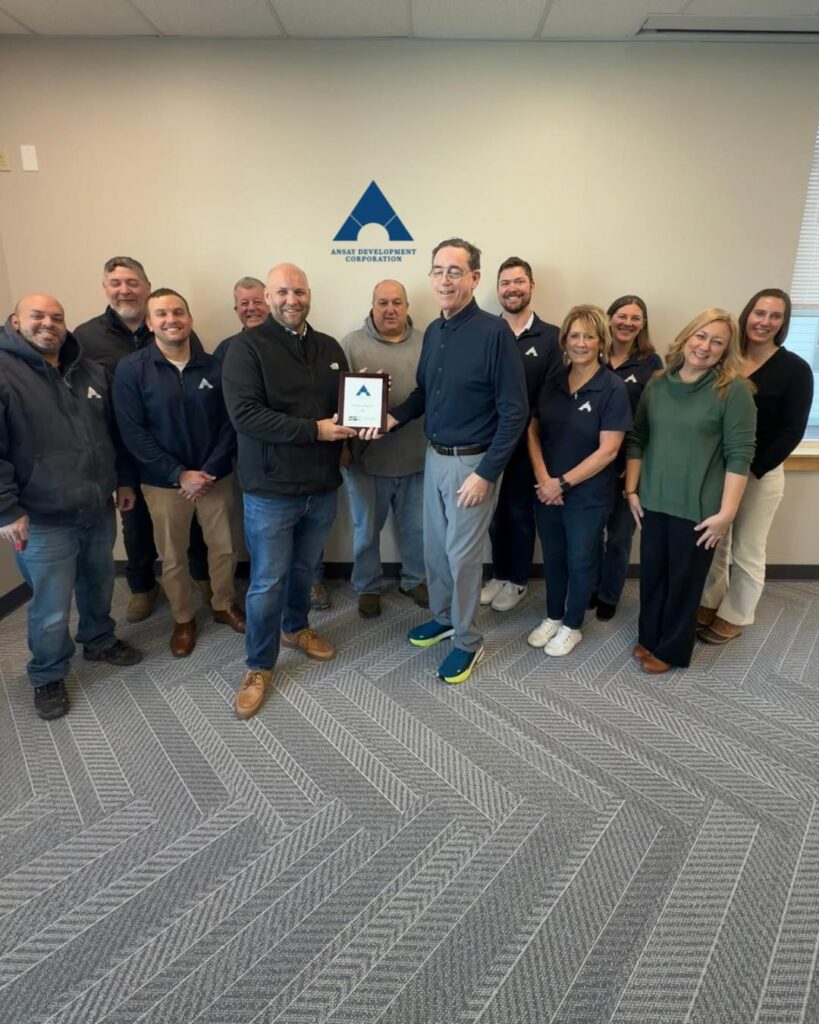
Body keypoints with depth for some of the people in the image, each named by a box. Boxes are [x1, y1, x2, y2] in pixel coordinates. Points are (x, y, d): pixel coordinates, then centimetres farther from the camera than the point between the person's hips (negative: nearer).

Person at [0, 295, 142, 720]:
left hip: (99, 509, 6)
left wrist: (125, 479, 14)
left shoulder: (90, 371, 9)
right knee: (52, 609, 4)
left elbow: (114, 430, 17)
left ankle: (100, 641, 45)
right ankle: (47, 677, 26)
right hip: (43, 519, -5)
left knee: (99, 586, 21)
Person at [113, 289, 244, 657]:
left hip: (216, 477, 2)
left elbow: (230, 423, -2)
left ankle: (224, 604, 37)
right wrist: (179, 474, -16)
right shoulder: (131, 369, -7)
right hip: (164, 482, -1)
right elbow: (133, 432, -10)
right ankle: (183, 619, 32)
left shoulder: (214, 366, -2)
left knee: (224, 547, 13)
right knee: (172, 557, 11)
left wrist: (209, 471, -13)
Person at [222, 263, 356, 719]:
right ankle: (260, 666, 22)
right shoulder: (247, 346, -9)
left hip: (323, 485, 5)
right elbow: (245, 413, -20)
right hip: (271, 488, -5)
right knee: (268, 581, 4)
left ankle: (296, 627, 46)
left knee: (306, 569, 21)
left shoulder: (329, 348, 9)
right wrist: (314, 430, -22)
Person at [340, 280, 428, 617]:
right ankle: (367, 587, 32)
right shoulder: (351, 344, -2)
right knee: (367, 530, 12)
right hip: (367, 459, -2)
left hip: (417, 458, 2)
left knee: (417, 528, 16)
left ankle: (414, 580, 38)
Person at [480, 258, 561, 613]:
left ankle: (518, 581, 27)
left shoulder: (550, 336, -3)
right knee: (495, 511, 13)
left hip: (527, 442, -2)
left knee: (520, 512, 9)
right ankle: (499, 575, 31)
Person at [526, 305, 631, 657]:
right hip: (546, 490, 4)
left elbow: (607, 451, -16)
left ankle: (572, 626, 32)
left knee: (581, 561, 12)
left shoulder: (613, 389, -12)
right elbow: (533, 432, 3)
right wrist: (543, 478, -11)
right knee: (552, 557, 17)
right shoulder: (551, 383, 2)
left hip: (588, 494, -4)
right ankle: (553, 617, 38)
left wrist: (563, 483, -15)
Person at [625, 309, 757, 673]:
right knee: (651, 574, 15)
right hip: (653, 502, 4)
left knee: (685, 580, 11)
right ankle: (649, 637, 37)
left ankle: (671, 649, 31)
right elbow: (636, 440, 9)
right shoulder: (657, 385, 4)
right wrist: (631, 490, 4)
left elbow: (740, 455, -12)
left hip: (698, 508, -4)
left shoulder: (734, 390, -9)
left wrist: (726, 513, -15)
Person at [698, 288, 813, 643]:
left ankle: (734, 617, 26)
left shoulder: (795, 369, -7)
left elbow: (792, 432, -9)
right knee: (713, 543, 14)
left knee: (747, 551, 9)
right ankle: (709, 604, 33)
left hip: (760, 474, -3)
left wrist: (753, 469, -15)